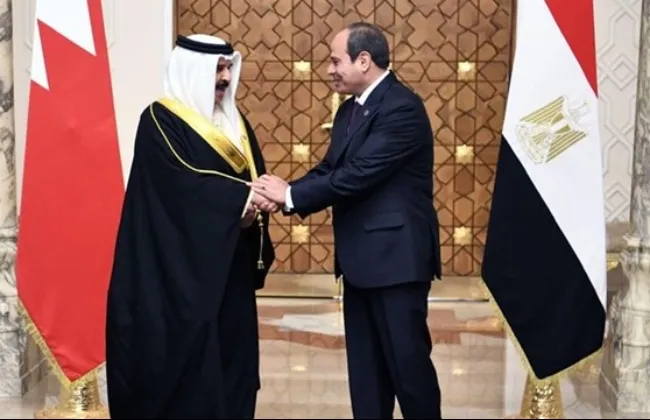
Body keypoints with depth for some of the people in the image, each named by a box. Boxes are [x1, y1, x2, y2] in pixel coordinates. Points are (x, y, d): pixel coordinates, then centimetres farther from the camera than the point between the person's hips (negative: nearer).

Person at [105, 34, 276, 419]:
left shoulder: (234, 121, 15)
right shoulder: (161, 121, -8)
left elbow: (255, 177, 9)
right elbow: (185, 180, -18)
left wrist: (260, 201, -13)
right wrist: (242, 198, -22)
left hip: (230, 264, 7)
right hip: (182, 264, -7)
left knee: (232, 350, 7)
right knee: (186, 355, -5)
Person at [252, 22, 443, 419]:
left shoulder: (402, 107, -17)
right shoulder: (350, 109, 13)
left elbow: (358, 175, -22)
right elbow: (329, 169, 10)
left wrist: (290, 193, -15)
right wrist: (283, 195, -7)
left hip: (396, 256, -9)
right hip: (360, 257, 9)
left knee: (408, 361, -1)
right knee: (365, 365, 14)